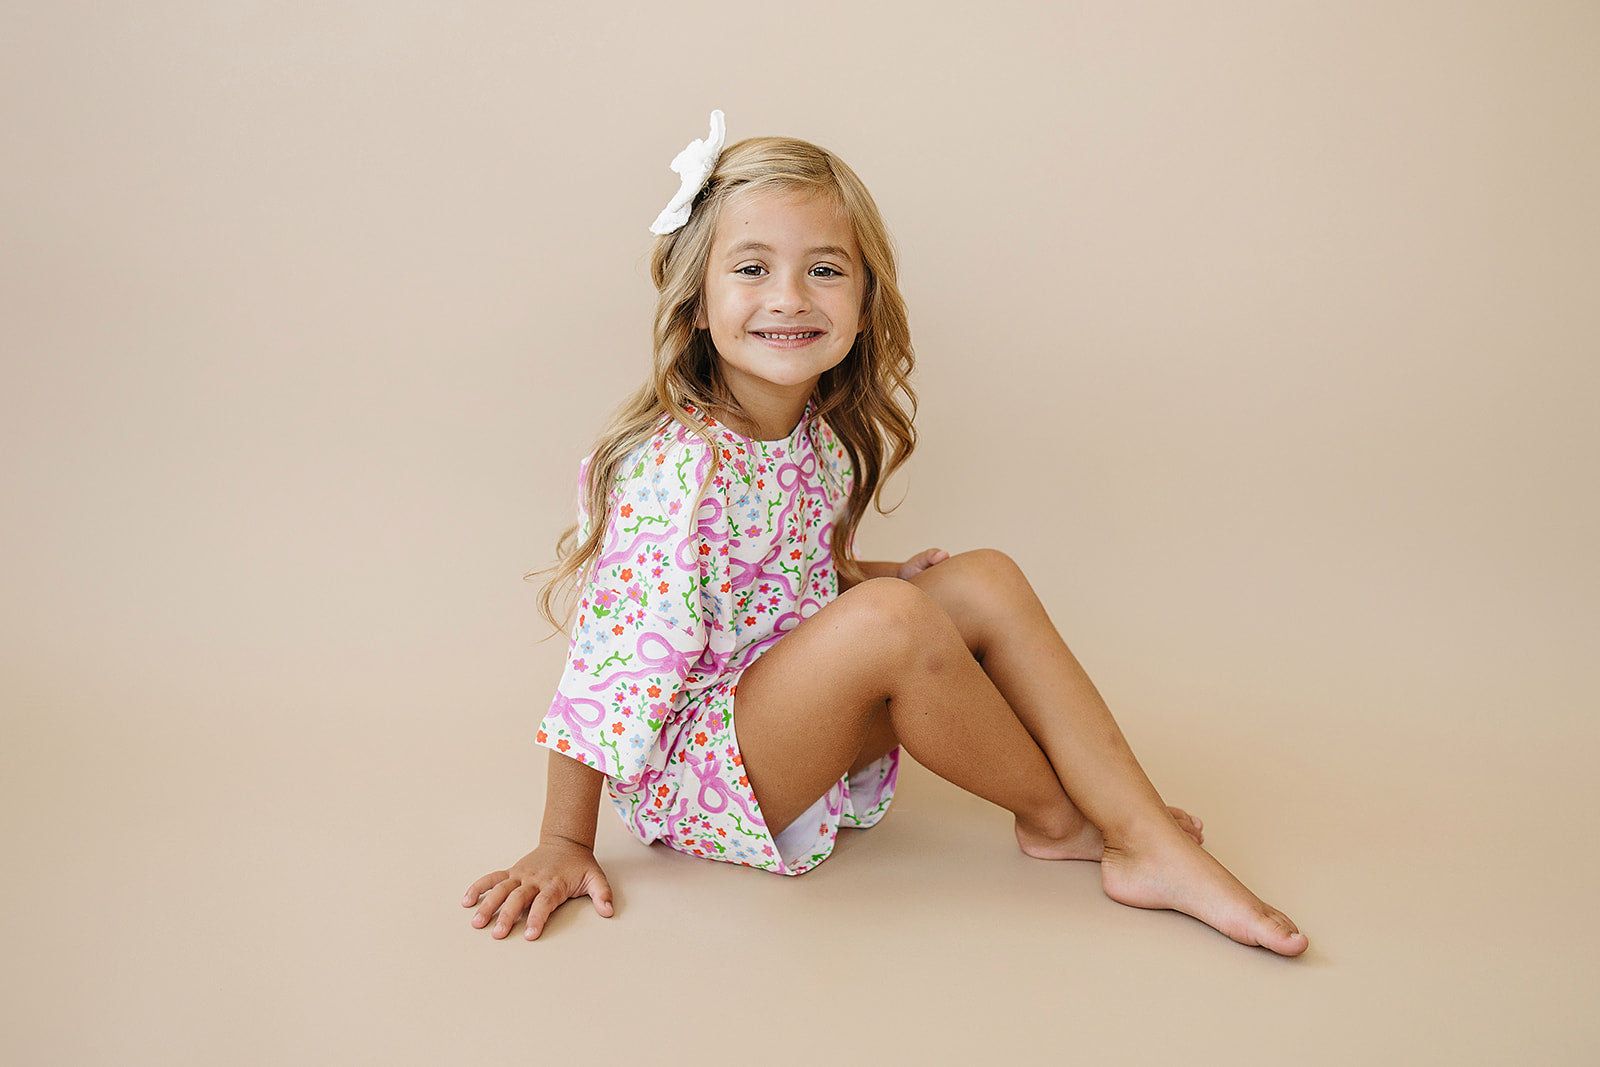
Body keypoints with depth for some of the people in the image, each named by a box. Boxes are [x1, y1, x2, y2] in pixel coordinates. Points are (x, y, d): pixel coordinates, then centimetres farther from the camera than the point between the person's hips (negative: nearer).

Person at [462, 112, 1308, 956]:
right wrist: (563, 844, -17)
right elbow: (614, 653, -22)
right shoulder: (679, 465, -25)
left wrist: (869, 580, -1)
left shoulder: (820, 439, 1)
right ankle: (1054, 816, -4)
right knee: (891, 619, -30)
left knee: (983, 580, -5)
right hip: (697, 778, -8)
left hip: (808, 741, 8)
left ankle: (1149, 843, -10)